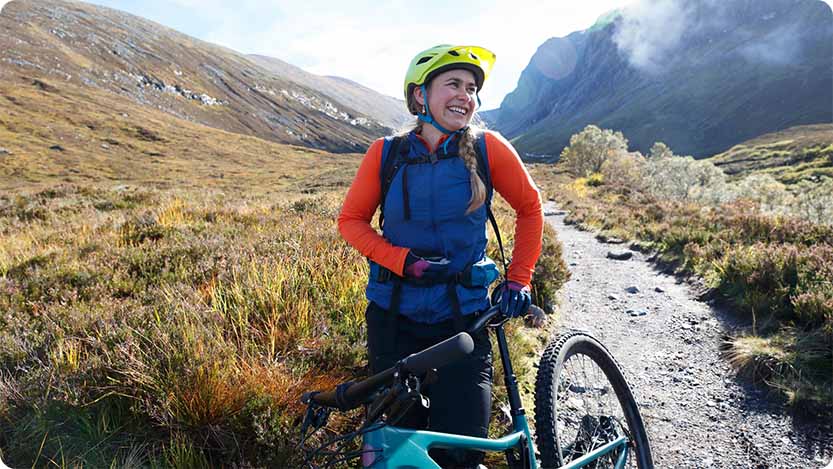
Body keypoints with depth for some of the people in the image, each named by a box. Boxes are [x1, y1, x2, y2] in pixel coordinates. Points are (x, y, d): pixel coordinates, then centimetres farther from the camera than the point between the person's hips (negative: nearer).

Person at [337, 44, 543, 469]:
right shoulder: (386, 154, -5)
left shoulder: (488, 148, -6)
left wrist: (517, 280, 1)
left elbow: (530, 210, 6)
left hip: (462, 319, 0)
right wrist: (405, 260, -14)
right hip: (394, 317, 1)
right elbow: (351, 220, 1)